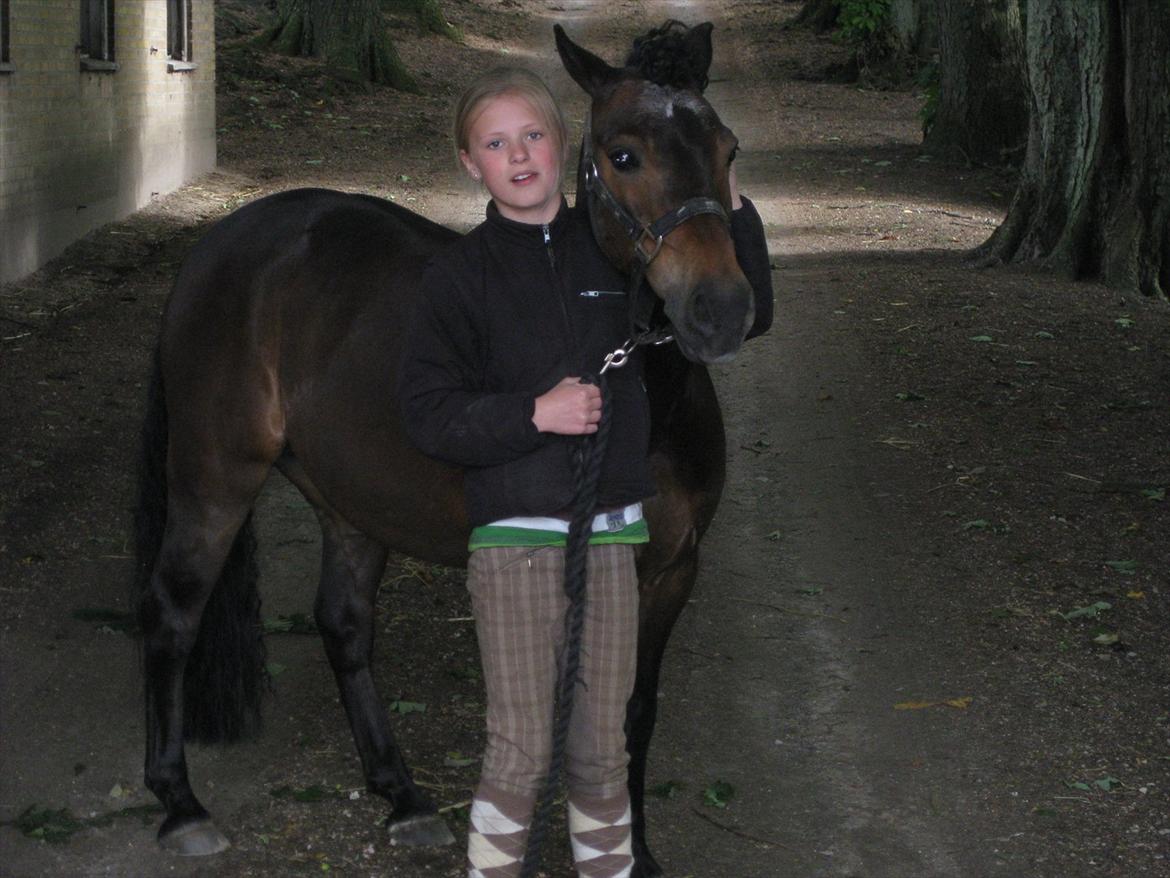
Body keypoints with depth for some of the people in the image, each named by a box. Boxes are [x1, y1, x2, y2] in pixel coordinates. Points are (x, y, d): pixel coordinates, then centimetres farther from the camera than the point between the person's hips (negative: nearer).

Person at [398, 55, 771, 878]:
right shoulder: (463, 272, -1)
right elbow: (426, 411, -6)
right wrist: (532, 413, -18)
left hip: (611, 531, 3)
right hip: (513, 535, -3)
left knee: (602, 745, 11)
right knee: (522, 747, -2)